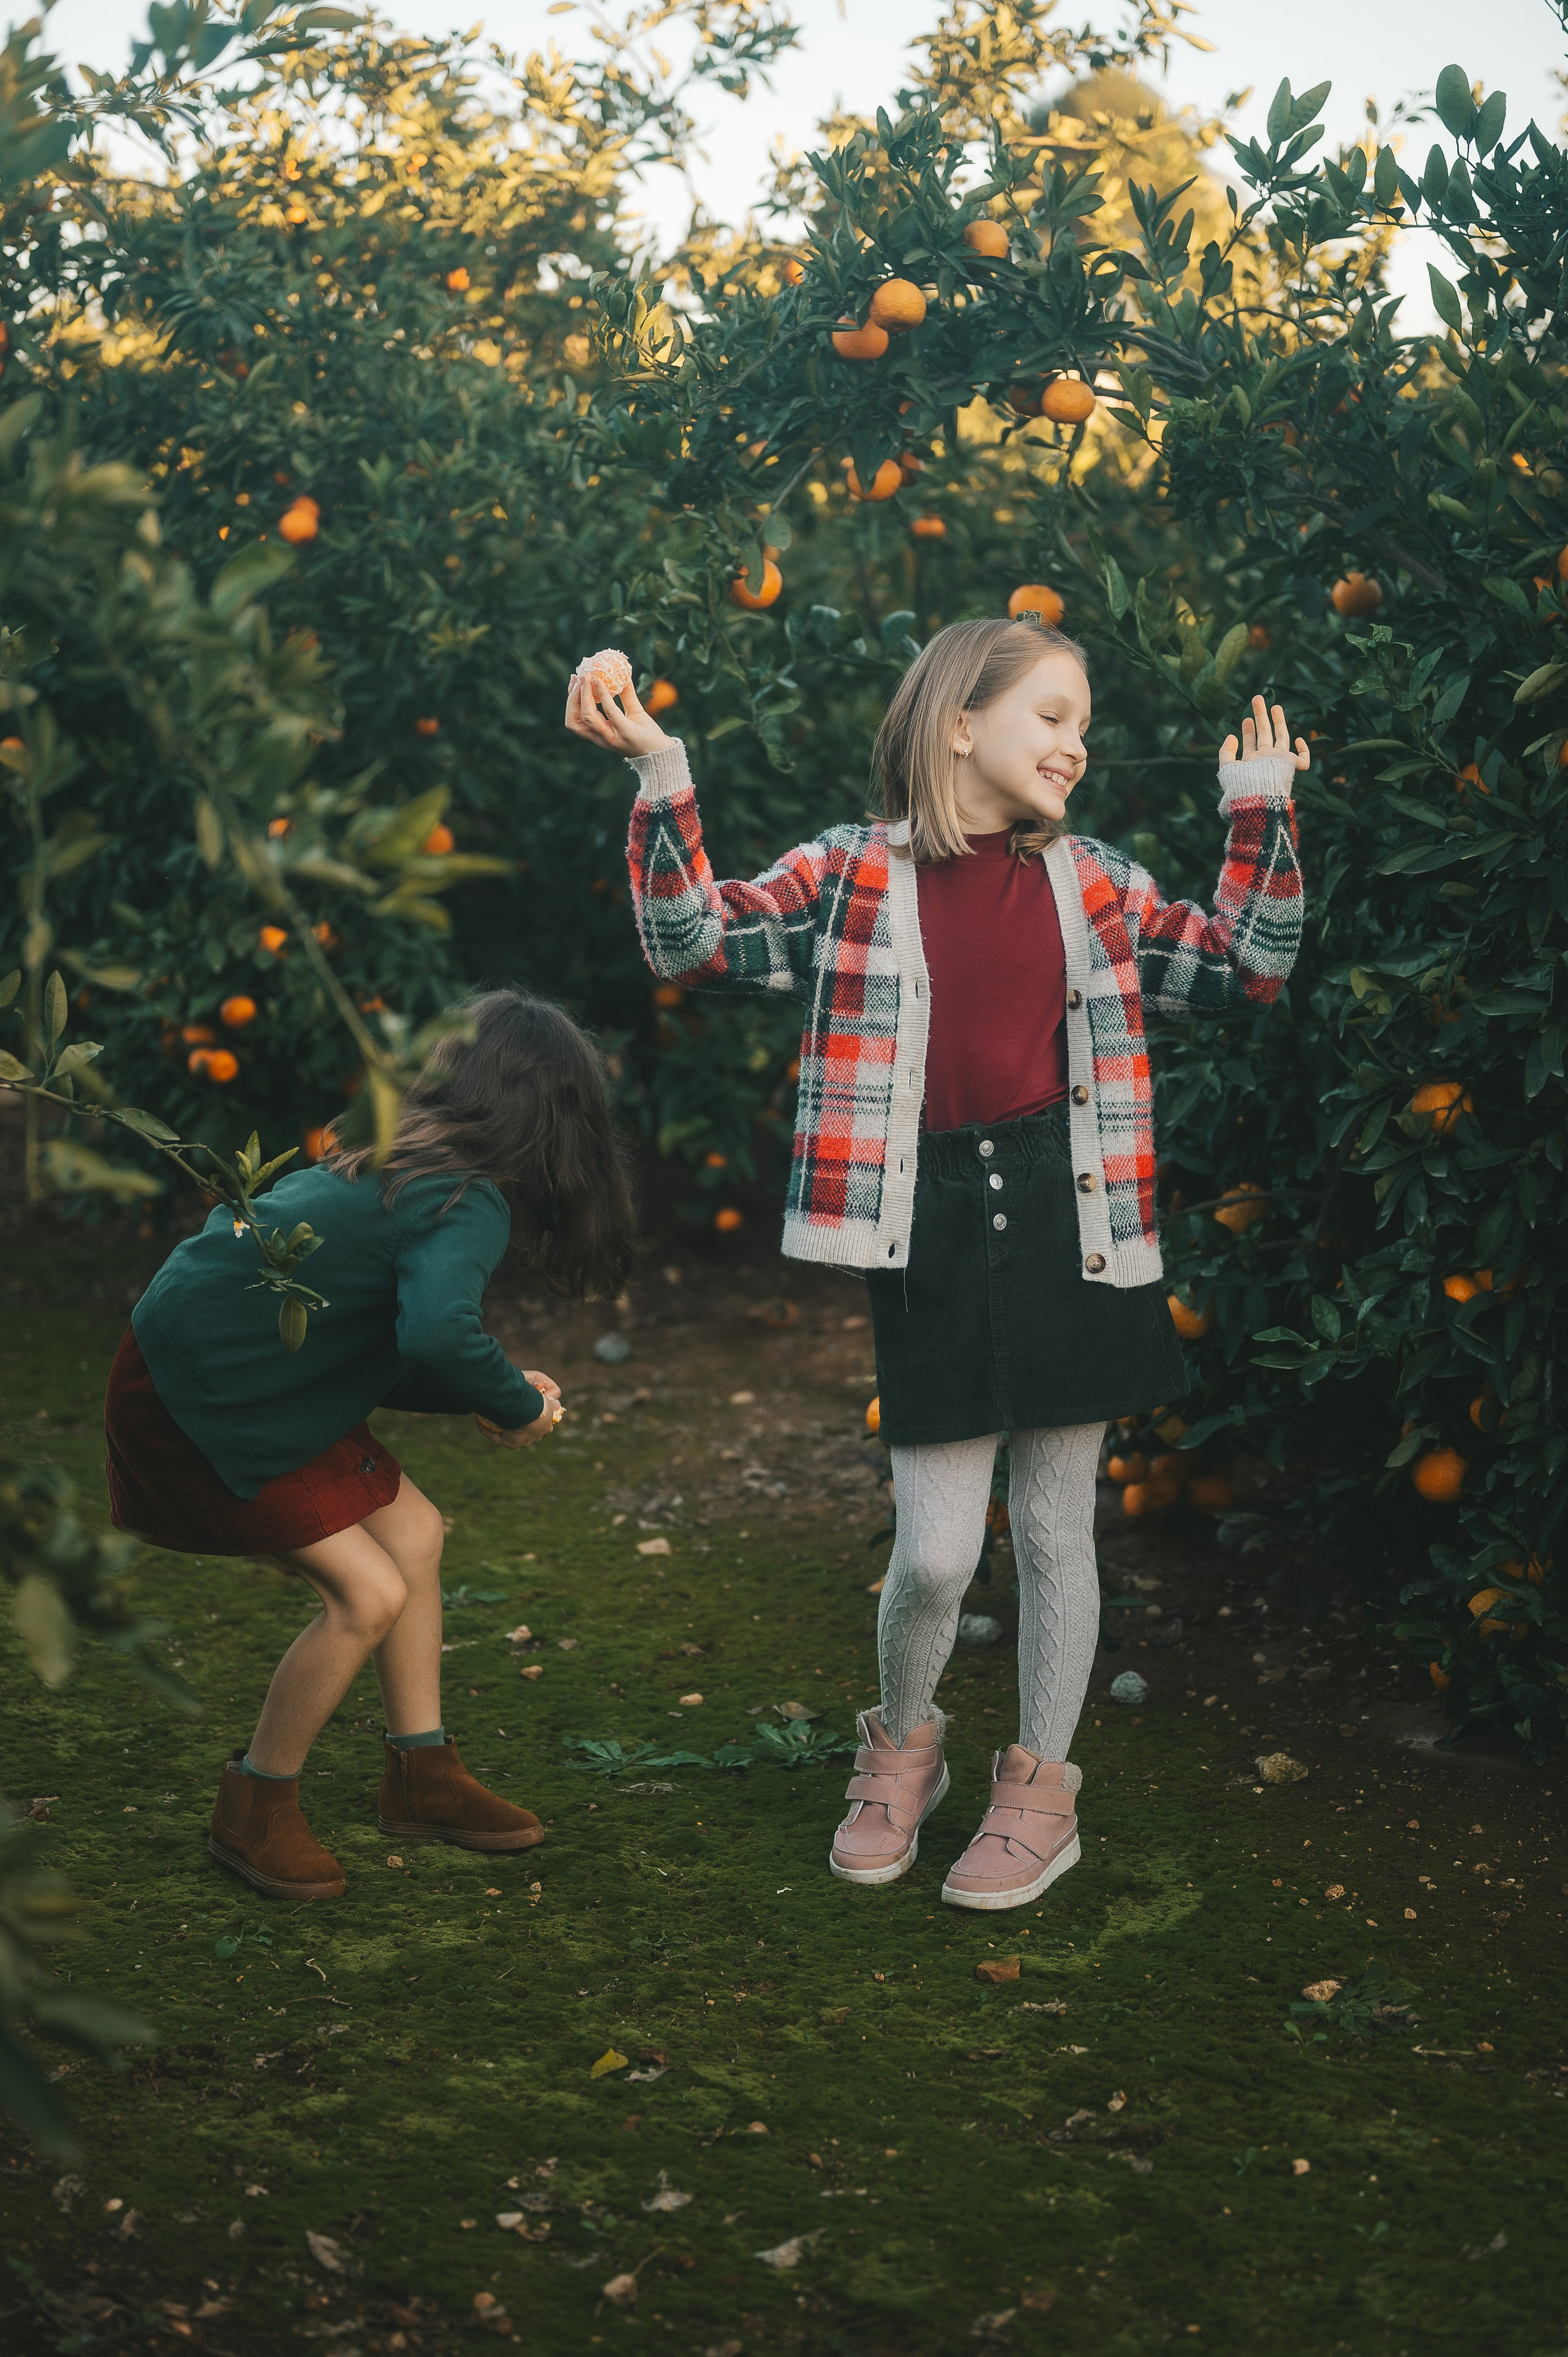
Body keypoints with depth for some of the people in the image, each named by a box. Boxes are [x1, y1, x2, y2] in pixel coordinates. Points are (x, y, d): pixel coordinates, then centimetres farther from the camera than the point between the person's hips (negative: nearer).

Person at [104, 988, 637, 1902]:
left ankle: (423, 1776, 25)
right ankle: (254, 1816, 9)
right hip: (194, 1397, -10)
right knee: (369, 1594, -10)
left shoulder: (399, 1162, 8)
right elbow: (437, 1331, -41)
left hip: (259, 1374, 10)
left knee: (413, 1534, 14)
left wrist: (492, 1395, 5)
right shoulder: (471, 1205, -21)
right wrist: (516, 1405, -21)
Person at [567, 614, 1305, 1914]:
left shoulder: (1094, 883, 10)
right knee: (935, 1554, -1)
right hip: (933, 1234, -2)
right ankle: (904, 1746, 30)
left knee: (1055, 1530, 10)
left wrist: (1261, 809, 8)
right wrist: (661, 778, -15)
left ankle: (1041, 1785, 28)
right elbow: (695, 942, -6)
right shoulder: (853, 877, 2)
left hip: (1068, 1222, 2)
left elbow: (1248, 967, 15)